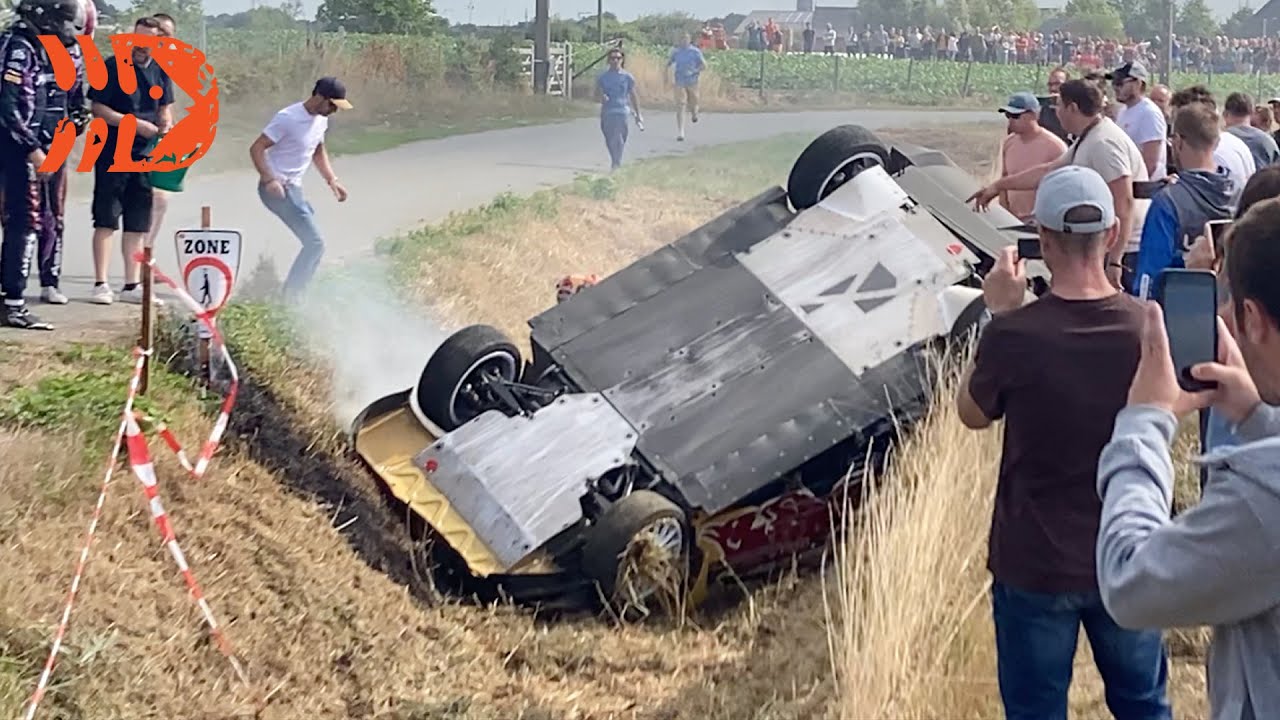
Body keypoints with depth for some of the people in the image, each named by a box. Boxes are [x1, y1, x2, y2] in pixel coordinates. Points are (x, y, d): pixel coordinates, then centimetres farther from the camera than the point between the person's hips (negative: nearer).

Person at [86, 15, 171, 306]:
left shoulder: (161, 72, 8)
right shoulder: (113, 66, -7)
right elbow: (98, 108, -10)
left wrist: (165, 127, -3)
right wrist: (136, 124, -17)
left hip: (145, 155, 5)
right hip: (112, 153, -5)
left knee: (137, 223, 8)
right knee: (106, 219, -4)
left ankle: (131, 285, 14)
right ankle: (101, 284, -1)